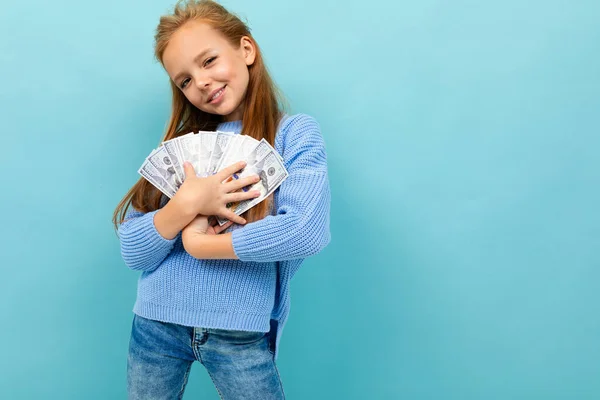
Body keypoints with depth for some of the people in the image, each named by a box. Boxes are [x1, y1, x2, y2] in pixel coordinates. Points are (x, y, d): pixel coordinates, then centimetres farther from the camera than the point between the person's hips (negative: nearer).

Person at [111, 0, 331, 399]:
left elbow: (306, 231, -22)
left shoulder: (295, 132, -4)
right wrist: (188, 205, -18)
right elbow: (133, 253, 0)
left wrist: (199, 242, -12)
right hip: (155, 323, 4)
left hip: (239, 332, -3)